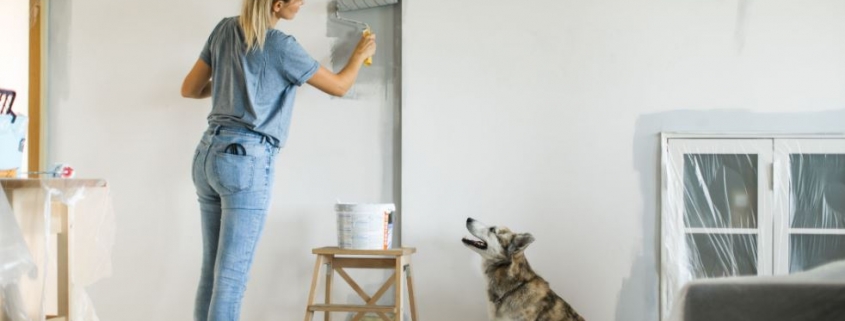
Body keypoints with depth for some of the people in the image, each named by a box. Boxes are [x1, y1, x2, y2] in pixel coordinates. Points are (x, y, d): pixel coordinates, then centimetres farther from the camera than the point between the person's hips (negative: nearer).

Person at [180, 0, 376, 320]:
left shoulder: (224, 29, 9)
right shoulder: (281, 46, -9)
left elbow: (189, 89, 15)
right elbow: (339, 86, 3)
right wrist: (360, 54, 22)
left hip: (209, 154, 7)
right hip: (246, 161, -7)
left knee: (211, 270, 10)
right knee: (231, 275, -5)